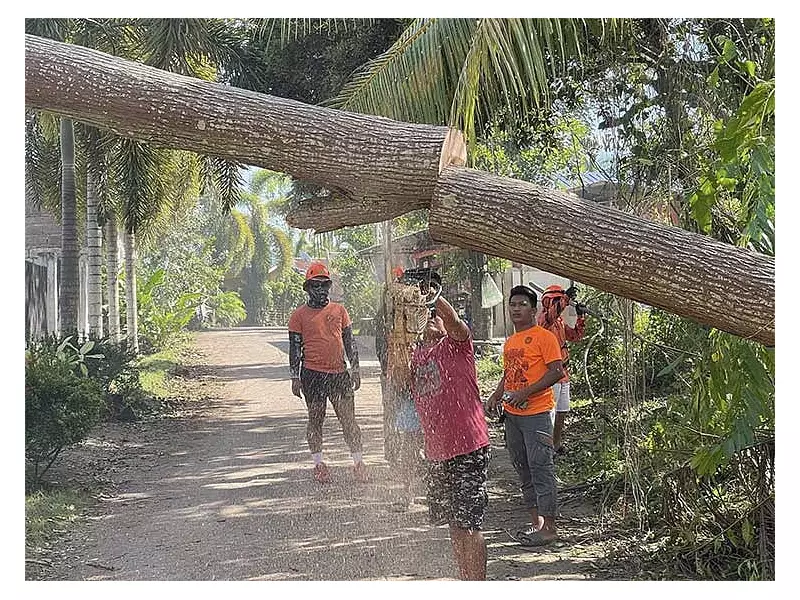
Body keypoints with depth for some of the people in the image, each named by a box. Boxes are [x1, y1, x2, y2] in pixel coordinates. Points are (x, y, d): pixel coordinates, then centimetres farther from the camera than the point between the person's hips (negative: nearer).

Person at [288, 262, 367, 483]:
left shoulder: (339, 311, 10)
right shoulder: (299, 315, 2)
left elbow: (349, 341, 14)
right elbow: (295, 347, 3)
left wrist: (355, 368, 9)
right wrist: (295, 376, -2)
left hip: (339, 373, 2)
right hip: (313, 374, -2)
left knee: (349, 419, 3)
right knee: (315, 419, 5)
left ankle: (358, 462, 9)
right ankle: (318, 463, 15)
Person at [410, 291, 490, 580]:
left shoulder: (457, 345, -4)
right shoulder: (416, 355, 14)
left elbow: (452, 319, -24)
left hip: (468, 451, -7)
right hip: (437, 454, 7)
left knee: (468, 525, -6)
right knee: (455, 525, 15)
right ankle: (465, 581, 26)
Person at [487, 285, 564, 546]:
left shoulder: (544, 337, -7)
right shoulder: (510, 342, 17)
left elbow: (556, 371, -15)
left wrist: (526, 392, -21)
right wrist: (496, 395, 9)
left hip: (536, 413, -8)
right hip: (511, 414, 9)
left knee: (540, 468, -8)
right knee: (523, 468, 12)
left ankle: (549, 527, -4)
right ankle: (536, 522, 20)